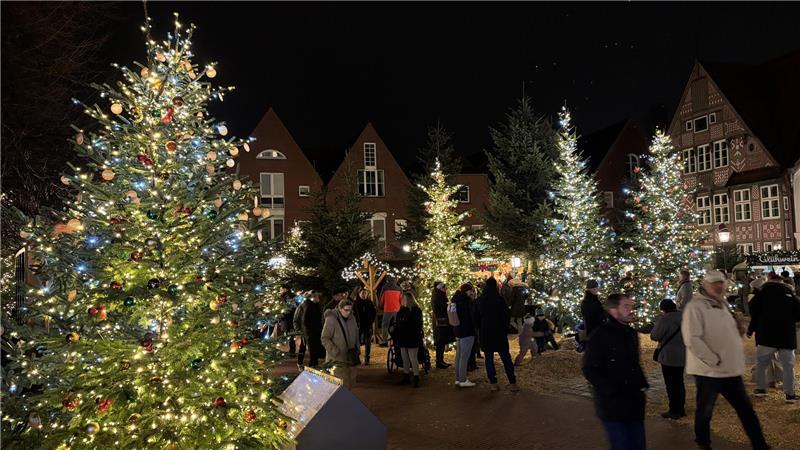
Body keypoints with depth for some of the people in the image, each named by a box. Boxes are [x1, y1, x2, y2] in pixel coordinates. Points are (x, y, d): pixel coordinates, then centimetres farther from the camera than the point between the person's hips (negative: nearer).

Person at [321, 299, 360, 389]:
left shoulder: (352, 318, 7)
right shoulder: (331, 319, -13)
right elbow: (325, 339, -13)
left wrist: (357, 349, 10)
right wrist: (336, 352, -18)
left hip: (351, 358, 7)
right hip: (338, 360, -7)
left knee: (350, 384, 12)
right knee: (342, 386, -10)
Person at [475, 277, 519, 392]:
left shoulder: (480, 301, 1)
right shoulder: (499, 300, -11)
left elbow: (477, 318, 9)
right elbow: (506, 316, -6)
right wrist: (505, 329, 7)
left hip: (485, 333, 3)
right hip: (499, 332, -2)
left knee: (488, 358, 7)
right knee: (506, 358, 5)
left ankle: (493, 384, 6)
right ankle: (513, 383, 6)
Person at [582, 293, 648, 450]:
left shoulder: (632, 334, 11)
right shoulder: (601, 335, -13)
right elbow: (589, 370, -15)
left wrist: (643, 385, 8)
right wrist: (613, 391, -21)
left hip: (634, 403, 7)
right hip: (613, 405, -7)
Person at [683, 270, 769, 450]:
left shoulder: (723, 304, 12)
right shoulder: (695, 306, -16)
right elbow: (692, 339, -23)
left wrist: (738, 329, 2)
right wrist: (714, 361, -21)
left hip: (731, 369, 8)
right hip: (709, 371, -7)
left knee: (746, 409, 14)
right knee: (705, 410, 9)